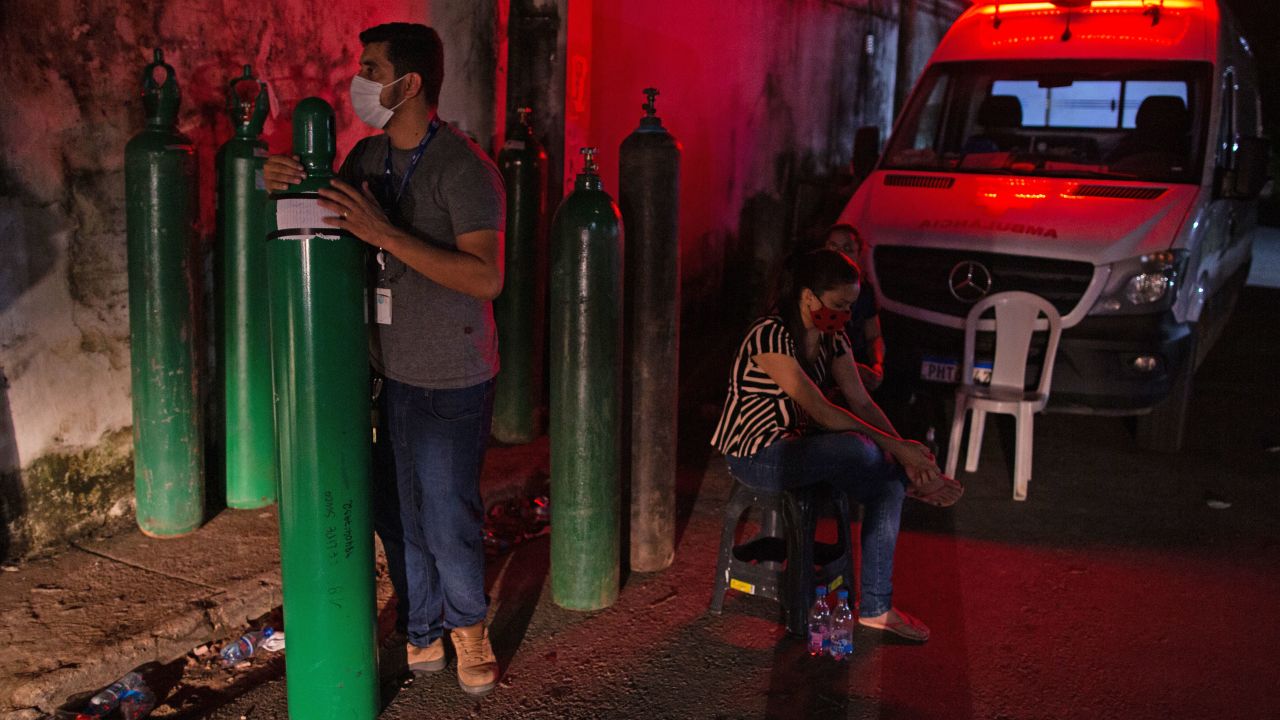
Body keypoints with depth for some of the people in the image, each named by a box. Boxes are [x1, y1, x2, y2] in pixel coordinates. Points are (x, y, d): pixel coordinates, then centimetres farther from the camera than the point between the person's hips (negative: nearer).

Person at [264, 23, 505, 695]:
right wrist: (284, 187, -7)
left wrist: (386, 233, -30)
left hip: (448, 378, -7)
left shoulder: (463, 168, -16)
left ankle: (468, 625, 30)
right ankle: (423, 634, 33)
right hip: (383, 368, 7)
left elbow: (487, 278, -26)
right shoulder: (368, 156, 7)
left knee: (447, 520, 3)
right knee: (395, 514, 13)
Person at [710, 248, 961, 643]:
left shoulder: (833, 338, 3)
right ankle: (915, 484, 0)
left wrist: (906, 451, -15)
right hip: (754, 457, -8)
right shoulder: (770, 337, -23)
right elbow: (822, 412, -26)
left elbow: (862, 402, 0)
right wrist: (895, 448, -26)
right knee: (857, 449, -33)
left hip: (798, 444, 8)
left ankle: (875, 608, -6)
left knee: (888, 485, -14)